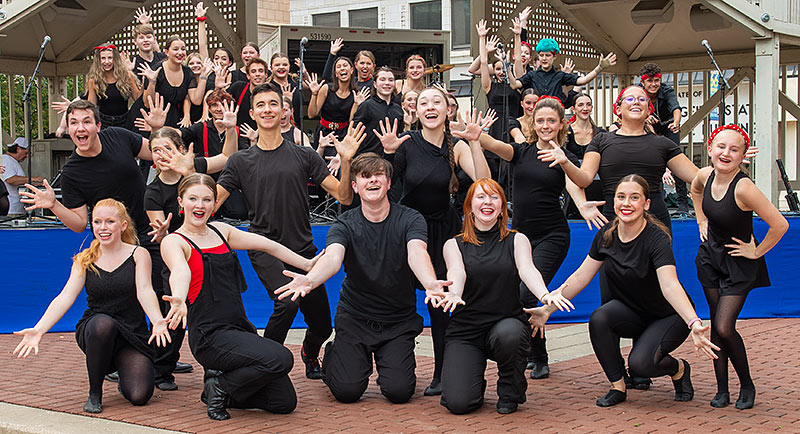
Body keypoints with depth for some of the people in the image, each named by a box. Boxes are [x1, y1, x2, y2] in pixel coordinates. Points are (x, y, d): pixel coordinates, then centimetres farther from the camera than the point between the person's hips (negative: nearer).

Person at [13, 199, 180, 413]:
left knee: (139, 396, -21)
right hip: (93, 332, 1)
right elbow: (65, 296, -6)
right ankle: (95, 392, -14)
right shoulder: (84, 260, 5)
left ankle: (123, 373, 19)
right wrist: (39, 330, -23)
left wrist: (158, 321, -36)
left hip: (133, 334, -1)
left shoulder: (138, 255, -1)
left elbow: (144, 291, -15)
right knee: (103, 322, -37)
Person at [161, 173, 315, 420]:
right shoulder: (173, 242, -4)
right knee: (281, 359, -27)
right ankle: (219, 387, -5)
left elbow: (267, 245, 20)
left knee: (285, 402, -3)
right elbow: (180, 271, -26)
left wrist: (307, 265, 23)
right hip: (210, 335, -7)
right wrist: (178, 298, -47)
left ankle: (221, 383, 16)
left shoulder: (220, 231, 15)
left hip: (241, 327, 7)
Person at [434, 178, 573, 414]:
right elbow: (456, 273, -14)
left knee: (508, 334, -38)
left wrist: (545, 295, -37)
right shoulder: (454, 245, 6)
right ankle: (476, 384, 20)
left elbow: (527, 270, -14)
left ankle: (510, 392, -6)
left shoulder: (516, 240, 6)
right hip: (464, 330, 0)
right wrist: (454, 294, -40)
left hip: (507, 322, 0)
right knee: (459, 403, -20)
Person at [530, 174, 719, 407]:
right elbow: (580, 277, -1)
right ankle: (617, 386, -7)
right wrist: (547, 308, -4)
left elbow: (670, 286, -37)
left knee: (639, 363, -28)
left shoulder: (657, 238, -24)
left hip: (668, 316, -5)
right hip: (630, 312, 5)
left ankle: (679, 369, 8)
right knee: (599, 318, -27)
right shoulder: (606, 235, -8)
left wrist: (694, 324, -53)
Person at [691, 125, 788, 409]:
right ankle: (722, 390, 17)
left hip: (739, 263, -6)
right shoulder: (706, 175, -8)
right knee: (716, 326, 7)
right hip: (711, 255, 6)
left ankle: (747, 385, 10)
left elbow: (780, 225, -29)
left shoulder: (743, 187, -29)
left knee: (724, 328, -12)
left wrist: (757, 252, -16)